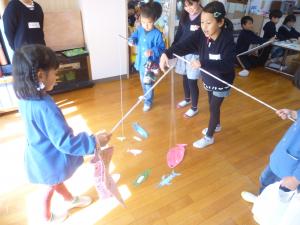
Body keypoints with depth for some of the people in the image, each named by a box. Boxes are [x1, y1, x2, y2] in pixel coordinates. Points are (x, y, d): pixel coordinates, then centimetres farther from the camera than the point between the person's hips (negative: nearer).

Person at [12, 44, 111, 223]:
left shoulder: (26, 97, -10)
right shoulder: (45, 107, -39)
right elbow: (65, 142, -35)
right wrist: (94, 141, -30)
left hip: (41, 154, 8)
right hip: (49, 159, -8)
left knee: (56, 181, 31)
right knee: (50, 188, 21)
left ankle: (71, 200, 59)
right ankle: (48, 218, 51)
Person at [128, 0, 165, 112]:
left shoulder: (157, 34, -18)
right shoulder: (140, 29, -2)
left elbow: (161, 47, -18)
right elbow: (134, 36, 11)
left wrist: (153, 52, -34)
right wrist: (132, 40, -12)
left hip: (150, 63, -6)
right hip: (141, 61, 6)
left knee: (148, 83, 3)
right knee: (143, 82, 23)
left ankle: (148, 101, 23)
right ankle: (146, 96, 47)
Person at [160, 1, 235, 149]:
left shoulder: (227, 40, -29)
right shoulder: (202, 35, -15)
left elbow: (227, 65, -37)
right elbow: (184, 45, -28)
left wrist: (203, 64, -47)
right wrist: (167, 53, -46)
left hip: (222, 82, -6)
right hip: (209, 79, 6)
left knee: (214, 107, 7)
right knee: (212, 104, 24)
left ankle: (209, 137, 27)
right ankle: (216, 125, 52)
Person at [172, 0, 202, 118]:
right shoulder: (184, 15, 3)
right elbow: (179, 33, 9)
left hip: (195, 54, -6)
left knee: (192, 81, -1)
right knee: (185, 78, 18)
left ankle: (194, 108, 18)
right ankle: (187, 99, 43)